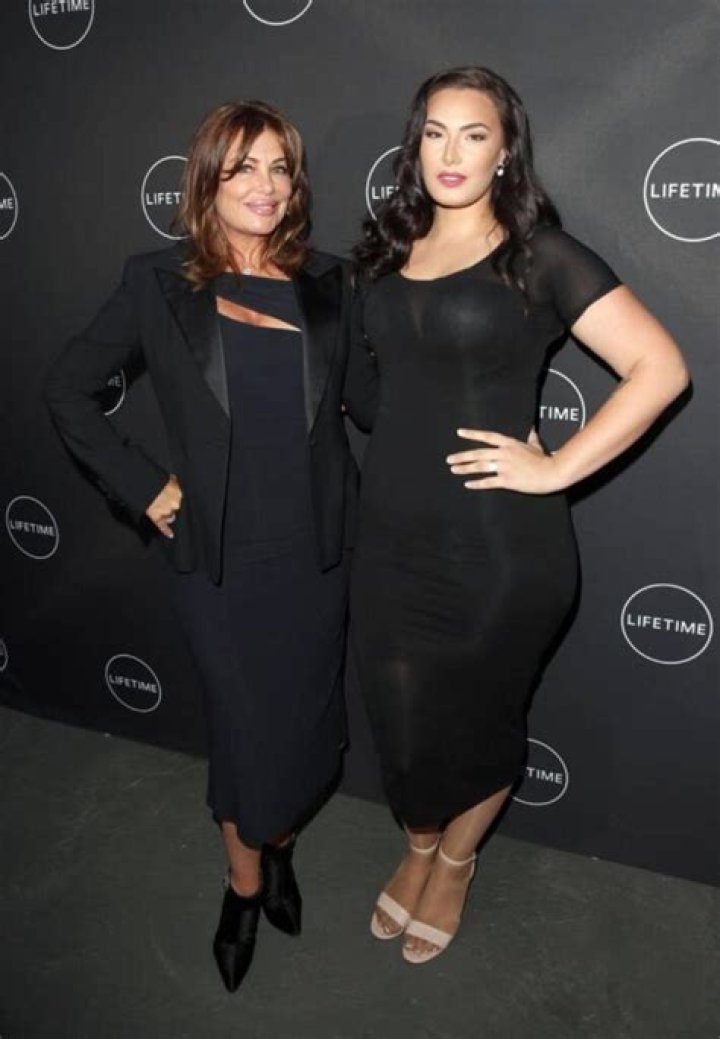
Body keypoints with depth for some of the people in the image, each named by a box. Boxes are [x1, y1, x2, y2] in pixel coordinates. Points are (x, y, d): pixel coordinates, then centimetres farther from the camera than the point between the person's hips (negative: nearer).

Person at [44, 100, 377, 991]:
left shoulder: (326, 284, 1)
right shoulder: (160, 285, -5)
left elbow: (371, 399, 3)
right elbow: (67, 390, 2)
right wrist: (143, 485, -4)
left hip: (315, 551, 2)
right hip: (218, 558, -2)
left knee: (310, 727, 14)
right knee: (248, 729, 9)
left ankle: (278, 843, 46)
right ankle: (245, 879, 39)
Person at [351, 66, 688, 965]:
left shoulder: (541, 256, -6)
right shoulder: (389, 250, 9)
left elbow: (660, 367, -11)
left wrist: (557, 468, -15)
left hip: (496, 548, -4)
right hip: (390, 540, 4)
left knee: (476, 723, 15)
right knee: (400, 720, 15)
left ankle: (455, 862, 44)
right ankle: (418, 849, 45)